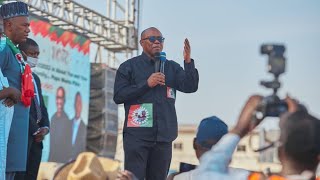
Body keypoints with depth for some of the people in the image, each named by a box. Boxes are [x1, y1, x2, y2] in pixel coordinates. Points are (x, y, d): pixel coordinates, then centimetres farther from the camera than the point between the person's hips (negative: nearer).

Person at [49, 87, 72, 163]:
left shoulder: (67, 121, -13)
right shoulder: (53, 118, 8)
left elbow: (69, 145, -10)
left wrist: (69, 160, -11)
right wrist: (49, 159, 12)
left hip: (63, 160, -6)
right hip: (52, 159, 6)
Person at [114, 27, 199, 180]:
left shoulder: (172, 67, 12)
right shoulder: (129, 67, 5)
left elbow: (191, 87, -1)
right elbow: (118, 96, -4)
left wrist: (188, 62, -15)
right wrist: (146, 84, -11)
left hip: (164, 135, 3)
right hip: (137, 134, -3)